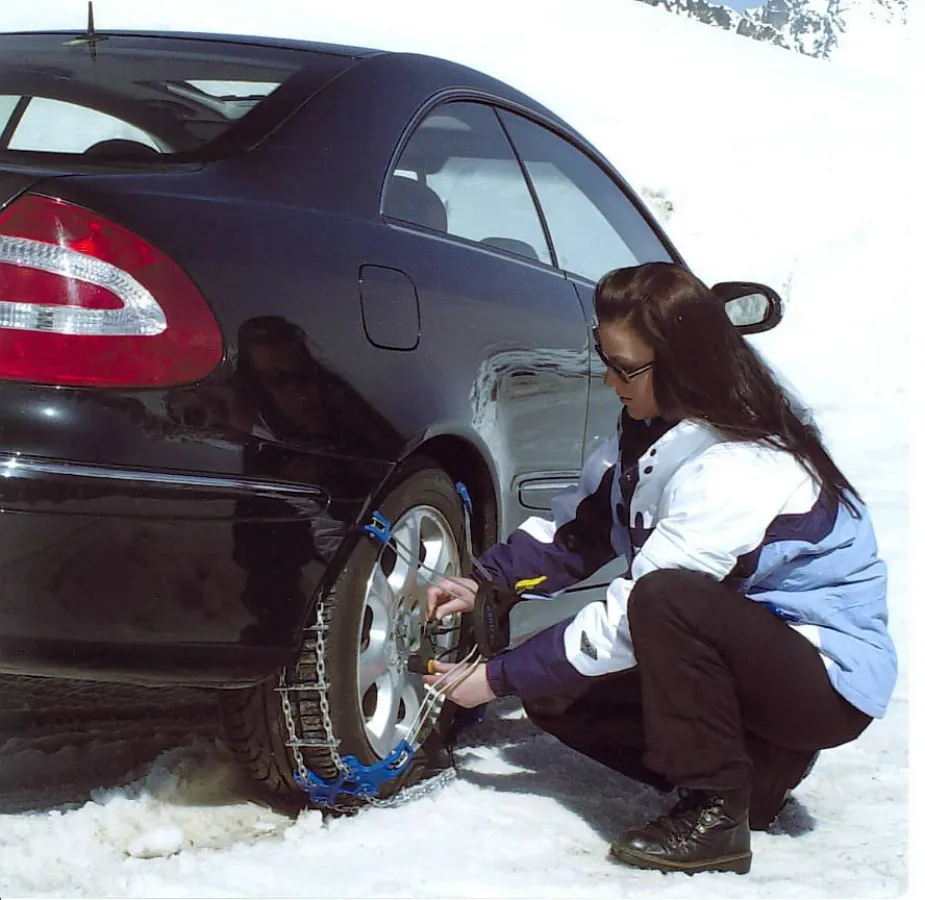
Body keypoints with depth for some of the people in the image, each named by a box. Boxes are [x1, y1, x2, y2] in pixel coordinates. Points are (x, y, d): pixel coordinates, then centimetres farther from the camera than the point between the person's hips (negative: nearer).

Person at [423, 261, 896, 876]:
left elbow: (633, 618, -26)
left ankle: (715, 817, -21)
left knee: (667, 600, -34)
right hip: (744, 654, 9)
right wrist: (484, 584, -7)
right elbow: (576, 530, 10)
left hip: (831, 681, -9)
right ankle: (752, 774, 3)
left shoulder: (738, 472, -28)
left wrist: (500, 677, -19)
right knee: (556, 694, -1)